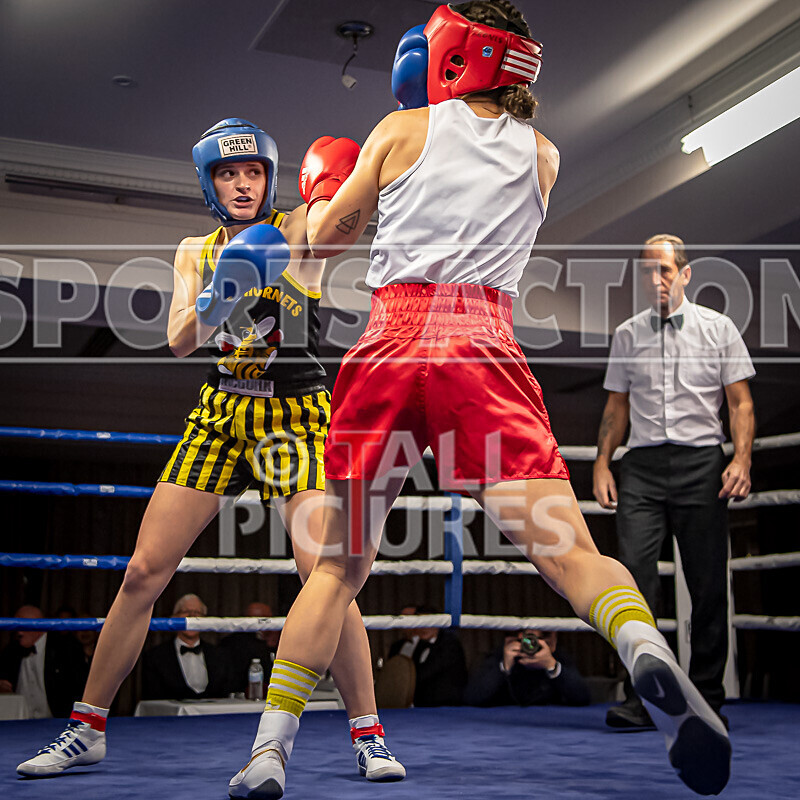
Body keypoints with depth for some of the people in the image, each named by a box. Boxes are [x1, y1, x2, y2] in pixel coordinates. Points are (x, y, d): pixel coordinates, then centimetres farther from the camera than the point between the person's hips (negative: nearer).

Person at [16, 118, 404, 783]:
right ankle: (87, 729, 14)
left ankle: (369, 737, -3)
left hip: (298, 414, -3)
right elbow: (180, 342, -5)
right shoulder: (196, 252, 10)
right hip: (222, 414, 4)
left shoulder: (296, 229, 0)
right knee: (144, 573, -1)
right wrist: (217, 298, -25)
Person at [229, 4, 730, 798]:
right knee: (565, 545, -9)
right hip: (483, 344, 0)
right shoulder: (542, 156, 19)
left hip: (392, 339, 0)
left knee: (339, 563, 11)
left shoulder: (403, 129, 14)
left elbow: (323, 240, 20)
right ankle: (648, 652, -40)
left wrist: (321, 190, 42)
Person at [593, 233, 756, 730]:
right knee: (634, 571, -13)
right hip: (642, 465, 2)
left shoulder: (718, 328, 6)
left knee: (708, 583, 1)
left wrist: (742, 460, -10)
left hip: (701, 464, -1)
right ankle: (642, 694, -8)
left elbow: (741, 403, 3)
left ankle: (706, 697, 14)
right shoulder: (627, 334, 13)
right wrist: (602, 464, 6)